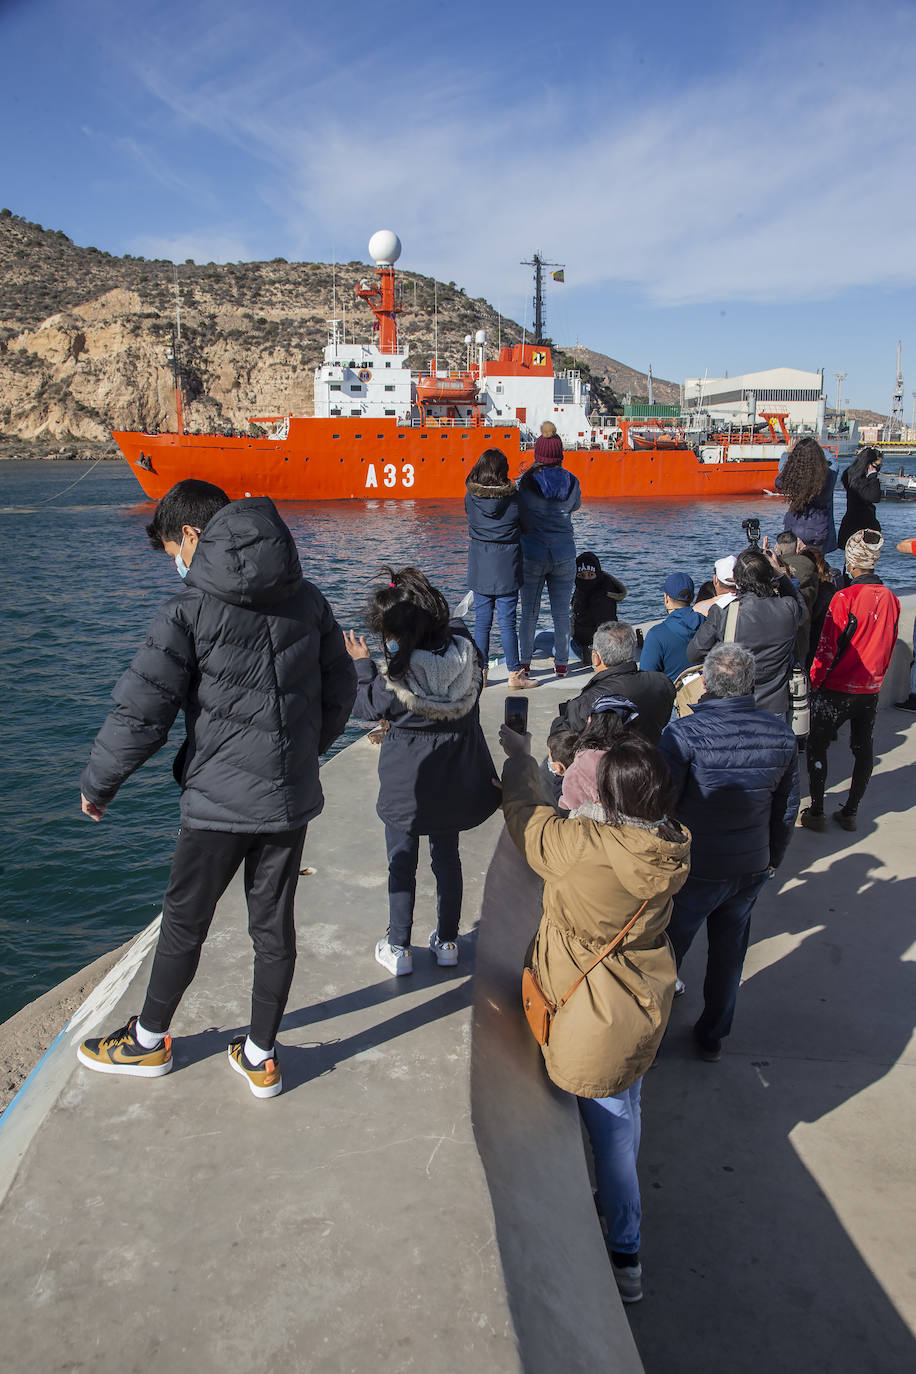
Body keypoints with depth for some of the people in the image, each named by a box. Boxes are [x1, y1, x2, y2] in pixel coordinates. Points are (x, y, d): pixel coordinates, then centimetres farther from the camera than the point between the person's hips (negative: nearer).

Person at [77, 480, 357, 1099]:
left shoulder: (190, 611, -14)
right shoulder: (308, 598, 2)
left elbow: (141, 714, -13)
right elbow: (341, 691, 10)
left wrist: (97, 786, 2)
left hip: (220, 802, -4)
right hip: (293, 798, 5)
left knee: (185, 921, 15)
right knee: (274, 925, 15)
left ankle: (149, 1042, 36)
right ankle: (261, 1057, 28)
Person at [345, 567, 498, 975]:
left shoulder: (399, 675, -25)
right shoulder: (465, 648, -13)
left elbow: (366, 706, -8)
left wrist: (363, 664, 6)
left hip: (409, 781, -4)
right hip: (457, 776, 5)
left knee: (402, 863, 12)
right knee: (447, 856, 20)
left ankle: (398, 949, 22)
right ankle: (447, 941, 29)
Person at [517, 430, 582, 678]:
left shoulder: (526, 482, -10)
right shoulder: (571, 482, -3)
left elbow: (520, 519, 0)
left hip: (532, 555, -2)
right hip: (564, 555, 2)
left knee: (529, 611, 8)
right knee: (561, 612, 9)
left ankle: (524, 663, 12)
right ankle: (561, 663, 15)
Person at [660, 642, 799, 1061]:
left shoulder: (685, 733, -24)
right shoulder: (781, 735, -8)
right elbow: (787, 810, 3)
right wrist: (773, 858, 18)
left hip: (692, 870, -4)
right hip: (751, 868, 4)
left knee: (665, 952, 16)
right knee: (729, 953, 22)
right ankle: (712, 1037, 40)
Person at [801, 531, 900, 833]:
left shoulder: (844, 598, -17)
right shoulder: (890, 598, 0)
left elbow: (828, 647, -15)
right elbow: (889, 645, 10)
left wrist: (814, 680, -3)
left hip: (837, 687, -5)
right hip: (871, 689, 5)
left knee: (817, 746, 7)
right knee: (863, 748, 13)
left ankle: (816, 812, 9)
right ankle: (850, 813, 21)